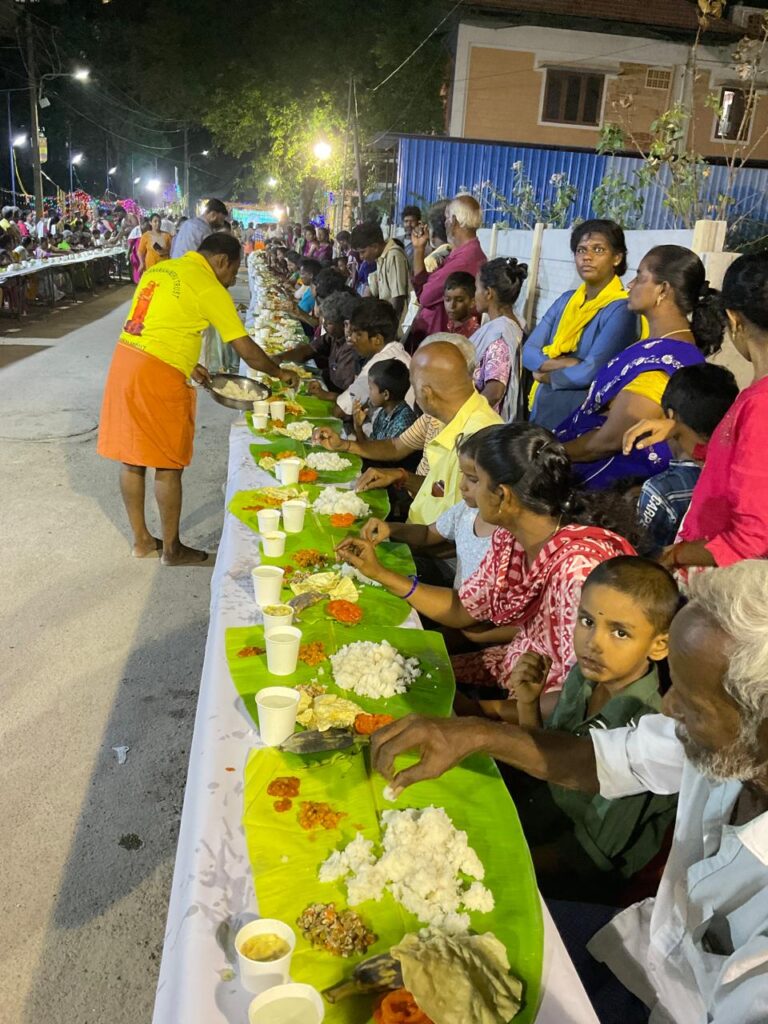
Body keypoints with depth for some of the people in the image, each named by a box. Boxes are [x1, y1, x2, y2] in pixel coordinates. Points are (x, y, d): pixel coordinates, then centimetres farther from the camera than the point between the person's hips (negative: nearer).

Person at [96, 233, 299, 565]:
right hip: (158, 375, -8)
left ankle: (141, 539, 28)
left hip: (125, 359, 8)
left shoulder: (160, 268, 15)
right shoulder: (209, 288, -8)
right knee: (169, 465, 4)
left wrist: (188, 364, 23)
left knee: (132, 458, 14)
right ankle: (171, 549, 16)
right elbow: (246, 350, -6)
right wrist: (279, 372, 8)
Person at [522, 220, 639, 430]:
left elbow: (590, 373, -22)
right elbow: (528, 352, 1)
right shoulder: (566, 300, 8)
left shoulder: (620, 309, -12)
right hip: (542, 410, 6)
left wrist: (547, 374, -7)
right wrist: (565, 364, -17)